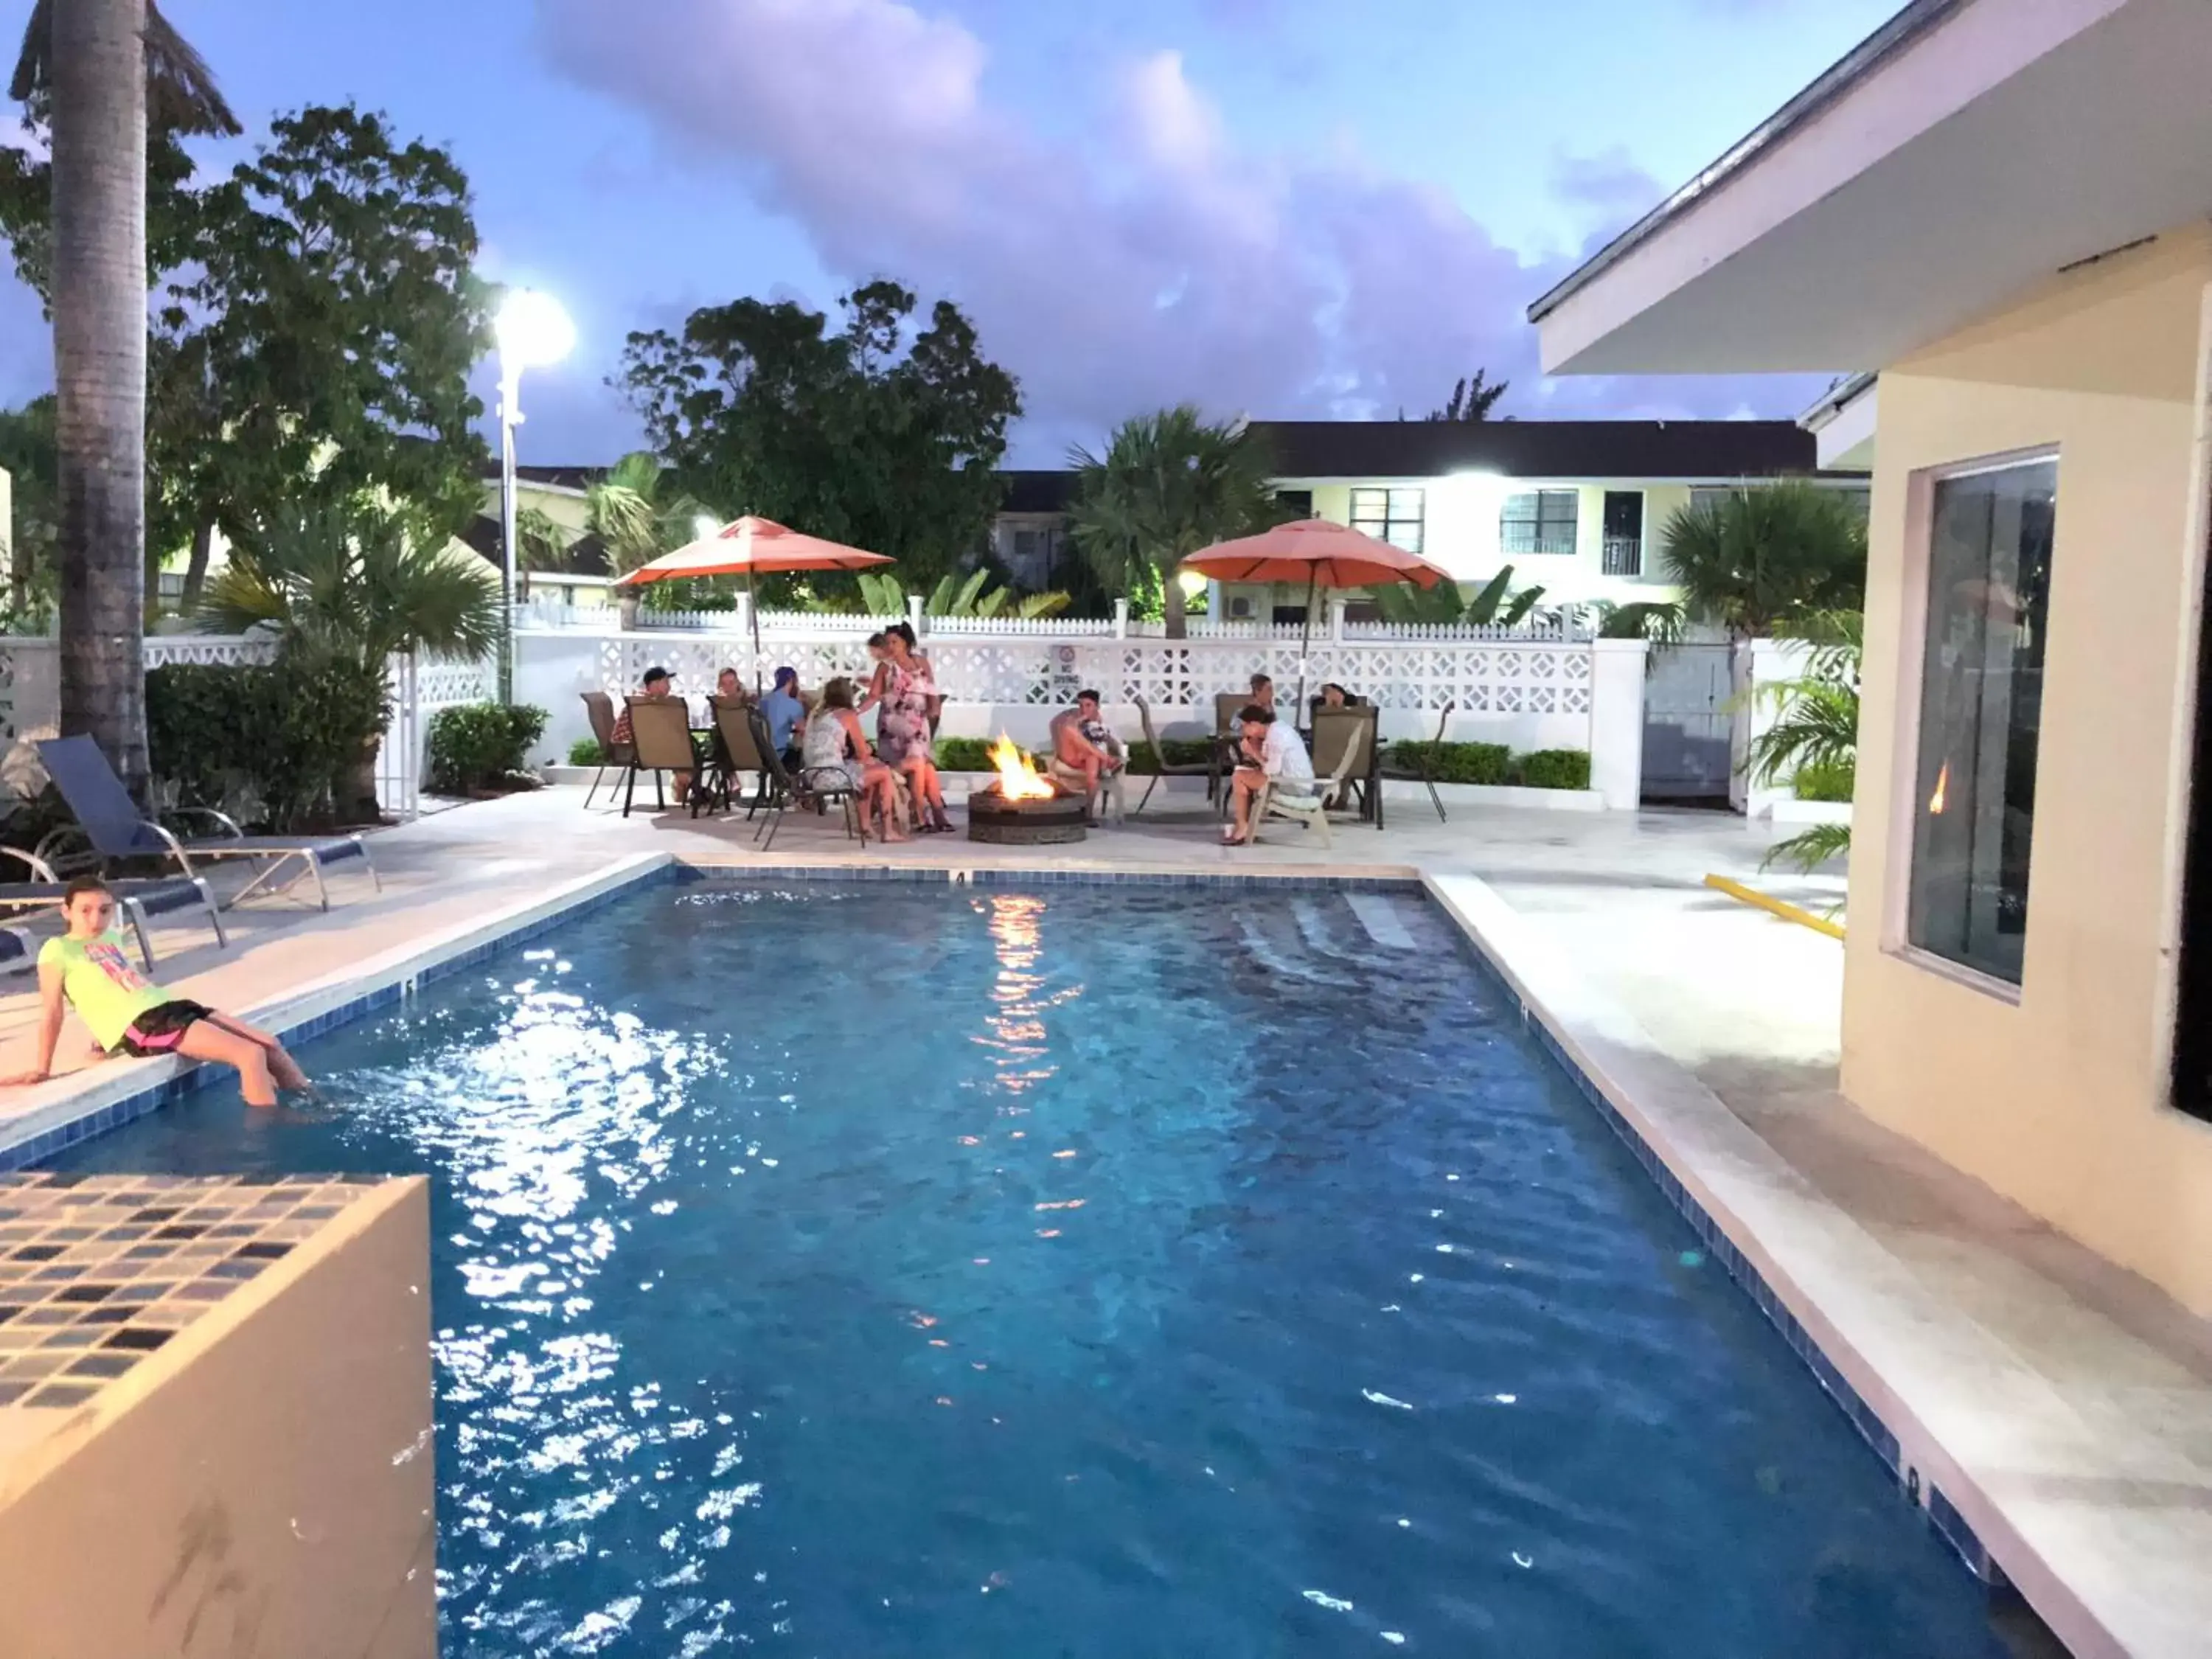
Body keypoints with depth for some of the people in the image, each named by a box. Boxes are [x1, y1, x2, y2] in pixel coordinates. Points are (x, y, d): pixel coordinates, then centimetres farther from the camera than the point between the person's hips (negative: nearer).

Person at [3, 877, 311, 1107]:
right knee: (250, 1054, -21)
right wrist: (43, 1069, -2)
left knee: (270, 1045, 0)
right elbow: (52, 1011, -3)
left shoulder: (112, 938, 20)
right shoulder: (57, 950, -1)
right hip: (142, 1026, -8)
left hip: (171, 1007, 8)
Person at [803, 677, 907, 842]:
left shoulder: (816, 715, 17)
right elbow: (863, 755, 2)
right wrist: (868, 750, 22)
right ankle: (888, 831, 10)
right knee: (885, 773, 11)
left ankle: (865, 824, 32)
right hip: (833, 776, -8)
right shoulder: (848, 716, -2)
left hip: (811, 776, 8)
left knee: (866, 770, 30)